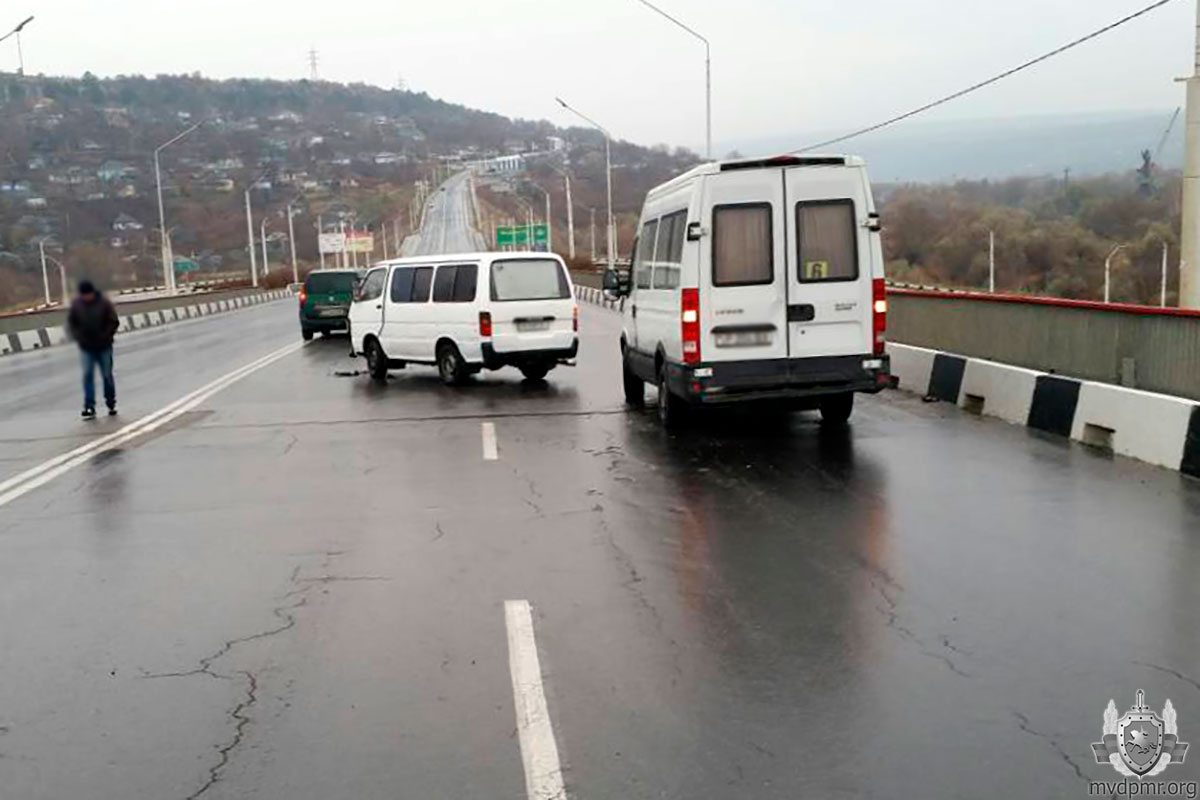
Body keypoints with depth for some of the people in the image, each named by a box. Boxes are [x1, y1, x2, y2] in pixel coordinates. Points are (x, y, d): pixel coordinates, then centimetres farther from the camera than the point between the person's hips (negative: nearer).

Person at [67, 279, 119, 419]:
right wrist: (78, 337, -7)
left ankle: (111, 403, 22)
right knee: (87, 376, -5)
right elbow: (71, 323, 7)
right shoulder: (76, 304, -1)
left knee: (107, 376, 7)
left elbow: (114, 322, -7)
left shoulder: (104, 303, -8)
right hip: (86, 348, 2)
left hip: (104, 347, -2)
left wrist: (105, 337, -16)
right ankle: (89, 407, -6)